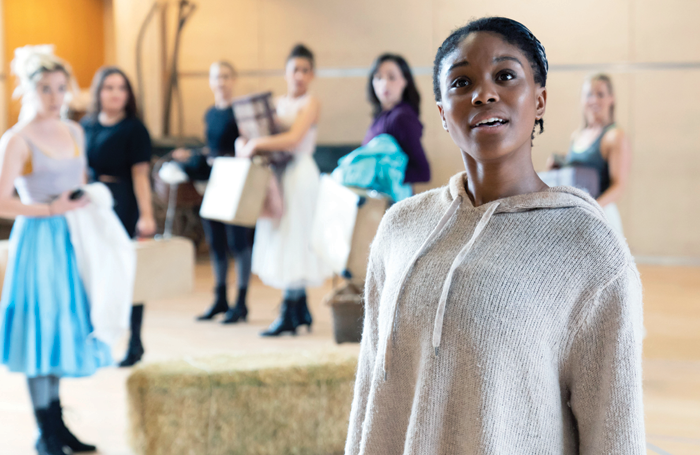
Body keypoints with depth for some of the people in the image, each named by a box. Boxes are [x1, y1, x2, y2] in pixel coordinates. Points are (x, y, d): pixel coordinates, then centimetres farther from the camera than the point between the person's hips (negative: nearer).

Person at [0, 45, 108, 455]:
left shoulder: (75, 131, 10)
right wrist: (52, 209, -17)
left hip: (72, 240, 7)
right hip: (38, 239, -7)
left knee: (63, 327, 12)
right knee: (40, 332, -1)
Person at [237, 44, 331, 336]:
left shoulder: (310, 104, -6)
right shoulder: (278, 103, 15)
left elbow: (294, 139, -19)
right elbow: (263, 132, 15)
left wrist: (257, 144, -20)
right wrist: (245, 143, -6)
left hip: (299, 175, -8)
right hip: (277, 173, 8)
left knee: (293, 242, -6)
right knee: (281, 243, 9)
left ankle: (289, 316, -3)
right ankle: (302, 312, 18)